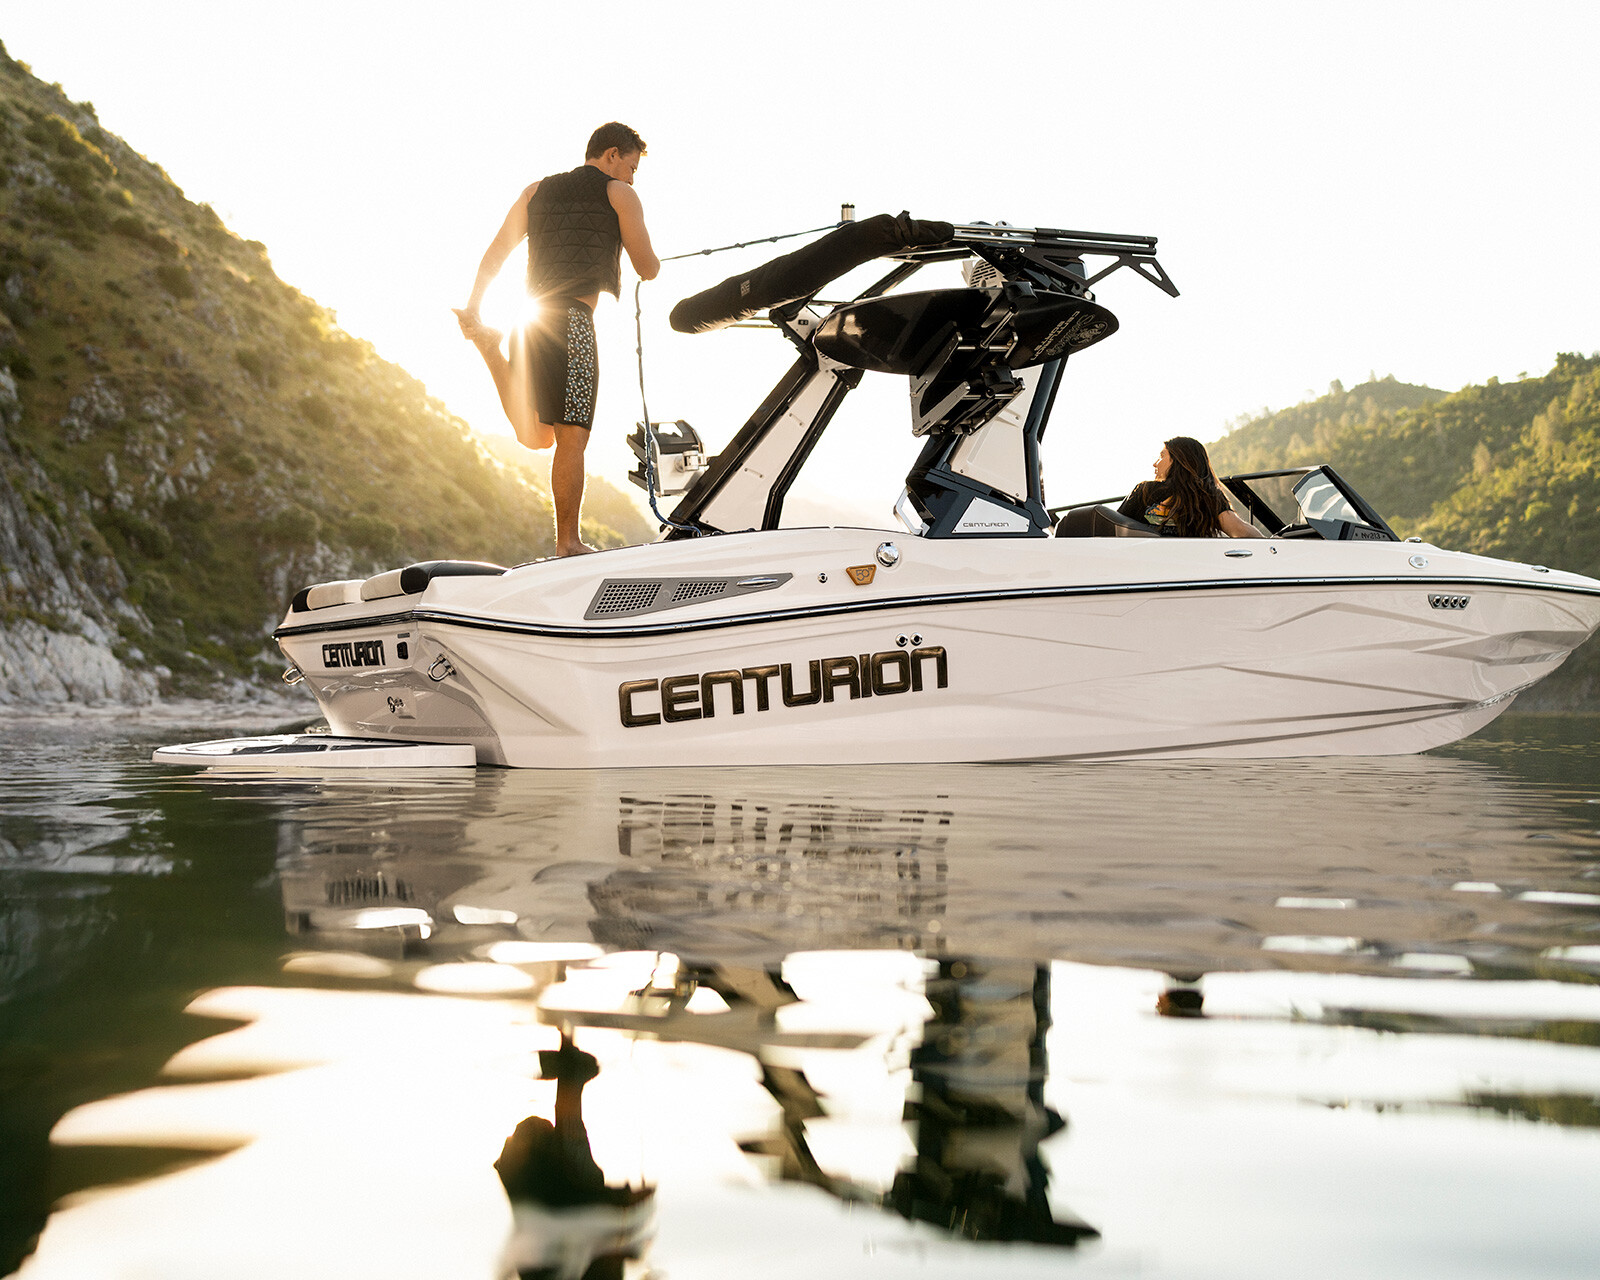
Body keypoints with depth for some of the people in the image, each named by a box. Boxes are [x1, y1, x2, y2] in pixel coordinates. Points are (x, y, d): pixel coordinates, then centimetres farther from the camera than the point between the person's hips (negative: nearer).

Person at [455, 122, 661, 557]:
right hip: (574, 319, -6)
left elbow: (495, 252, 14)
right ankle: (568, 542, -10)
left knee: (537, 436, 10)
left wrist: (472, 306, 14)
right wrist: (652, 263, 32)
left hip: (532, 316, 6)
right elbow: (648, 269, 9)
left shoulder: (536, 191, 22)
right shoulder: (619, 195, 7)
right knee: (571, 438, -7)